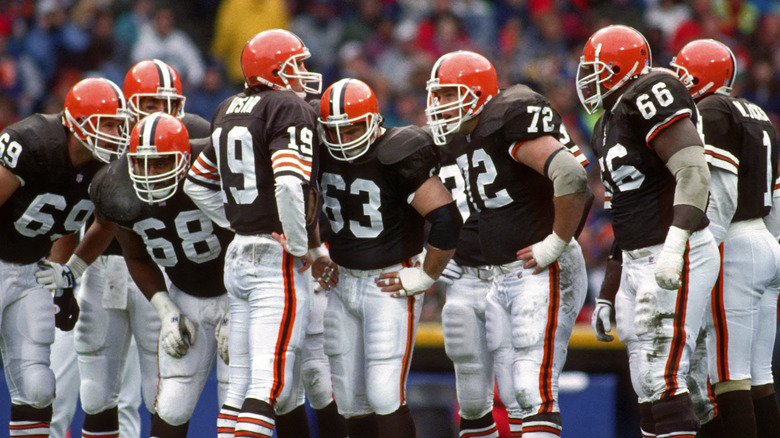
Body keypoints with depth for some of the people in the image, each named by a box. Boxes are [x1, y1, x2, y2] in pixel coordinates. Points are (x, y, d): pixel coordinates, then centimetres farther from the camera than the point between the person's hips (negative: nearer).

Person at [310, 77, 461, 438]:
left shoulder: (398, 158, -19)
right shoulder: (325, 156, 1)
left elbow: (447, 220, -25)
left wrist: (424, 276, -17)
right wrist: (314, 258, 15)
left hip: (389, 285, -7)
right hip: (342, 284, 7)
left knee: (384, 397, -14)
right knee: (351, 401, 8)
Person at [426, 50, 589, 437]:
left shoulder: (511, 120, -15)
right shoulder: (465, 139, 14)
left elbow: (570, 176, -28)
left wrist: (556, 244, -21)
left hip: (542, 274, -10)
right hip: (502, 279, 10)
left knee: (535, 390, -14)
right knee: (514, 391, 8)